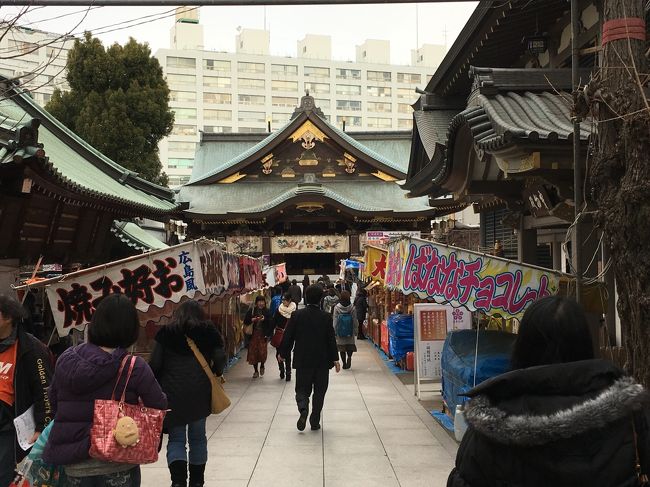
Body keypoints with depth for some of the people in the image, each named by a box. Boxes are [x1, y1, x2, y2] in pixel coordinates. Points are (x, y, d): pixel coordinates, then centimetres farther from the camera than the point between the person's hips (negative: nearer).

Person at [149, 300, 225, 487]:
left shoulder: (166, 333, 5)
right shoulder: (209, 332, 6)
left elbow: (155, 364, 0)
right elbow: (220, 359, 0)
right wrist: (214, 375, 18)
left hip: (172, 393, -1)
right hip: (200, 393, 1)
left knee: (176, 438, 9)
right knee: (198, 437, 16)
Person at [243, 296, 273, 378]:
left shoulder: (267, 312, 2)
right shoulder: (251, 311, 3)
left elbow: (271, 323, -1)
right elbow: (245, 321, -1)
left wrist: (264, 319, -15)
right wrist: (252, 320, -15)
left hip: (263, 335, -1)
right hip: (253, 335, 1)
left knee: (262, 352, -8)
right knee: (253, 353, 2)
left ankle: (262, 366, 24)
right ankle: (256, 371, 19)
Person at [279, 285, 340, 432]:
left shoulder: (297, 315, -6)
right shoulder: (326, 317, -6)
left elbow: (288, 336, -2)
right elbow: (331, 339, -4)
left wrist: (283, 353, 11)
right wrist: (335, 359, 3)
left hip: (302, 360, 0)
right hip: (322, 361, 0)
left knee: (302, 389, 9)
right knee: (319, 391, 11)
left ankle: (303, 409, -20)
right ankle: (315, 422, 12)